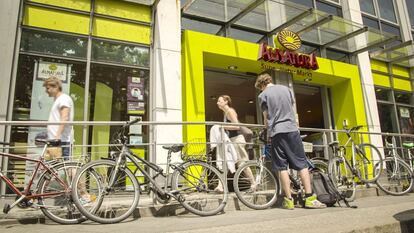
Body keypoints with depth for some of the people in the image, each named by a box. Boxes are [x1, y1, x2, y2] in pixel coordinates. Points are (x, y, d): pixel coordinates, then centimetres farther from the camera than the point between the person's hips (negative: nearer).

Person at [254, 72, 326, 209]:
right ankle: (310, 198, -4)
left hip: (276, 132, -2)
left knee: (282, 167, 1)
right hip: (292, 129, 2)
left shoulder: (263, 95, 3)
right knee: (302, 164, 2)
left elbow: (266, 117, 5)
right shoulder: (285, 88, 13)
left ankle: (289, 200, 1)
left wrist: (268, 133, 19)